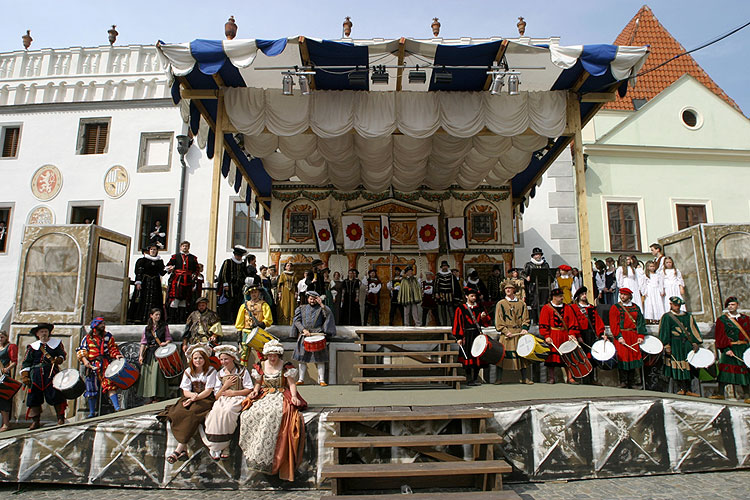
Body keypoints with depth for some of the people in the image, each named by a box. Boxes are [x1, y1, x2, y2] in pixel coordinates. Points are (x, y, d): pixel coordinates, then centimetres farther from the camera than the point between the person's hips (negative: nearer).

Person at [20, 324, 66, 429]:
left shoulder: (56, 343, 12)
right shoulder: (32, 346, 14)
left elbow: (63, 355, 11)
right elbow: (26, 362, 10)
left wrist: (58, 359, -12)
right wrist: (25, 376, 1)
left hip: (51, 373, -2)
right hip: (36, 375, 2)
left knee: (56, 395, -7)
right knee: (34, 397, 3)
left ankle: (61, 418, -1)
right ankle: (35, 421, 14)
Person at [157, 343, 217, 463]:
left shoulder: (211, 371, -1)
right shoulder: (188, 371, 12)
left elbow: (208, 391, -7)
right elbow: (185, 391, 5)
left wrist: (196, 397, -22)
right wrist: (192, 394, -18)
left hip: (205, 399, -4)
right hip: (190, 398, 4)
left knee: (191, 414, -33)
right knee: (177, 413, -26)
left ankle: (178, 449, -32)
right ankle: (184, 450, -29)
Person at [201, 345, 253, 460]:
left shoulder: (242, 371, 7)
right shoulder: (220, 374, 18)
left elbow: (249, 389, 1)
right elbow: (216, 395, 12)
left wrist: (233, 392, -7)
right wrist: (226, 385, -3)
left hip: (237, 399, -3)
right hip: (222, 399, 3)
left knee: (226, 411, -34)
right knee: (215, 411, -31)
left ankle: (221, 446, -23)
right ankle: (215, 445, -22)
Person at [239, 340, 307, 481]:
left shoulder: (286, 366, 3)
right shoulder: (261, 366, 14)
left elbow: (292, 383, -1)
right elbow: (258, 383, 21)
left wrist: (294, 396, -18)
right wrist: (255, 390, -1)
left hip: (281, 396, -4)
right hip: (264, 396, 4)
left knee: (273, 412, -35)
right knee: (251, 413, -26)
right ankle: (255, 452, -17)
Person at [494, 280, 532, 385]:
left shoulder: (521, 304, 12)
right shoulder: (501, 304, 5)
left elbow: (526, 318, 14)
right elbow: (498, 321, 0)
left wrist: (524, 328, -4)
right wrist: (505, 331, -12)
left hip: (519, 333, 3)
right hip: (506, 334, -3)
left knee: (521, 354, 5)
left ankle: (524, 378, 15)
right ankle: (499, 378, 1)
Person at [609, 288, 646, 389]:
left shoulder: (636, 307, 13)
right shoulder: (615, 308, 2)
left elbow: (640, 322, 11)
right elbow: (613, 324, -4)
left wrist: (640, 336, -1)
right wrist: (619, 336, -15)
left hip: (634, 337, 4)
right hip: (621, 336, -4)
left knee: (634, 357, 5)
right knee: (623, 357, -10)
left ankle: (631, 383, 14)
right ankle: (623, 382, -4)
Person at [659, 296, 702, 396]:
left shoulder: (688, 316, 13)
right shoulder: (667, 317, 0)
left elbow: (693, 330, 10)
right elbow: (664, 332, -4)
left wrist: (695, 343, 0)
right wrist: (667, 346, -11)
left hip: (687, 344, 4)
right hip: (674, 345, -4)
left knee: (688, 366, 4)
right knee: (676, 366, -6)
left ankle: (688, 389, 11)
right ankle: (683, 388, 2)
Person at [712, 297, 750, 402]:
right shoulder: (722, 319, 3)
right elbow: (720, 336, -4)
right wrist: (726, 349, -15)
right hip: (729, 348, -3)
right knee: (725, 369, -8)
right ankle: (720, 393, -2)